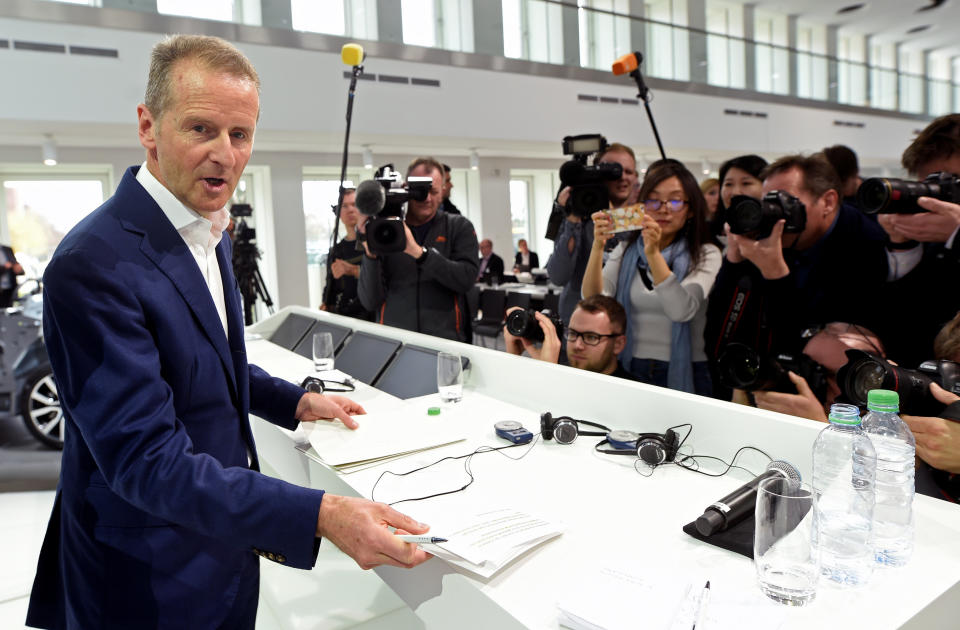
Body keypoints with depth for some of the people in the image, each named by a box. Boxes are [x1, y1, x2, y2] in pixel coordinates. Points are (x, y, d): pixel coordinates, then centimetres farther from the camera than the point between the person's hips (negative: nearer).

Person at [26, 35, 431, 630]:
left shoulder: (208, 231, 3)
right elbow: (146, 459, -30)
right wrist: (322, 515, -38)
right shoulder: (93, 266, -27)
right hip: (153, 578, -8)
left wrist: (296, 401, 5)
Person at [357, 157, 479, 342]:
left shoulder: (459, 227, 9)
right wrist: (370, 253, -11)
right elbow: (370, 302, 2)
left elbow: (466, 279, -8)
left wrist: (418, 252, -16)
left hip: (446, 339, 0)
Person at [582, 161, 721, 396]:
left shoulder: (705, 254, 1)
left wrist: (654, 253, -24)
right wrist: (598, 245, -18)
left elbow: (682, 310, -17)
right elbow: (593, 299, -5)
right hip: (630, 371, 2)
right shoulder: (626, 249, 10)